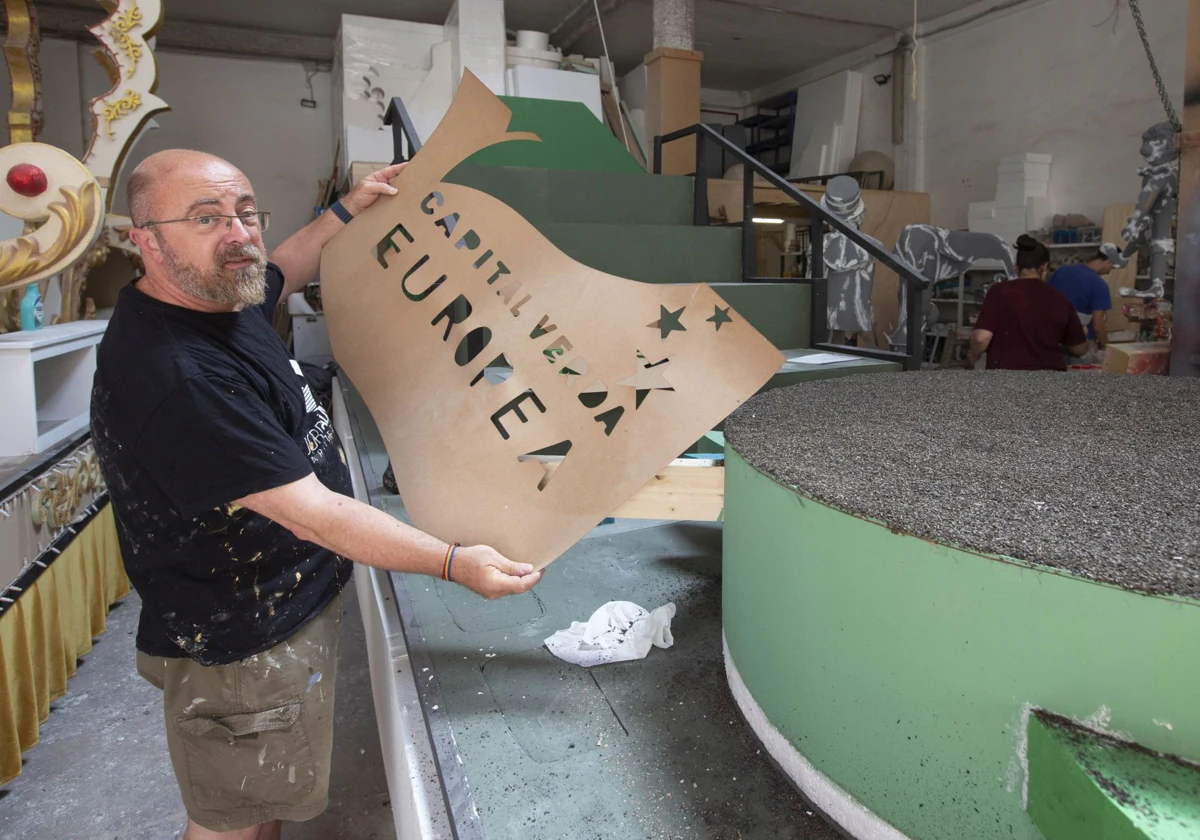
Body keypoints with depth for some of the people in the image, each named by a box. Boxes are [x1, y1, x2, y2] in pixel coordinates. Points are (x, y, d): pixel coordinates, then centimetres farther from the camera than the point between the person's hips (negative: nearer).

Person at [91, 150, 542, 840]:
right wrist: (454, 563, -26)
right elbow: (311, 514, -31)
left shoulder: (220, 295, -2)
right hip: (242, 649, -9)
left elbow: (284, 272, 23)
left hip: (294, 604, 9)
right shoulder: (175, 378, -33)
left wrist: (348, 212, 13)